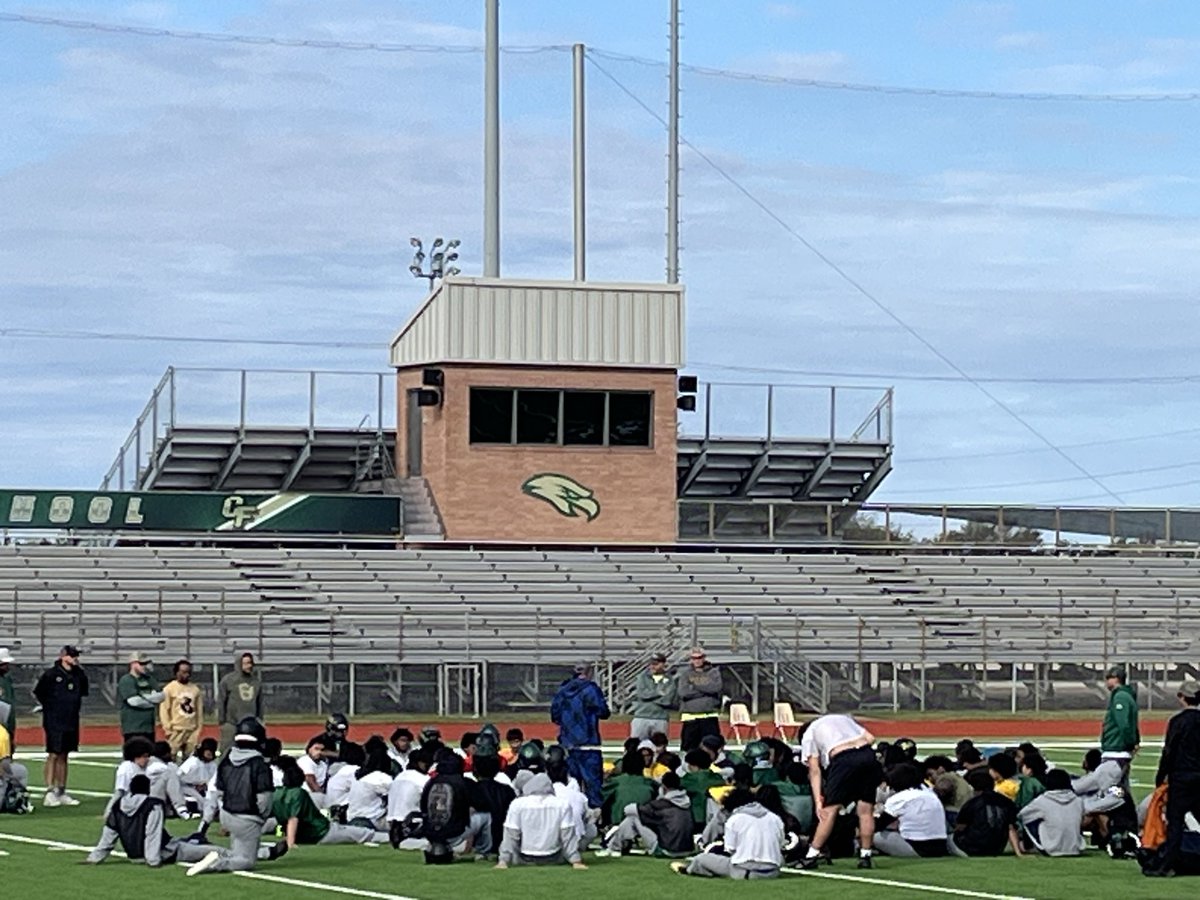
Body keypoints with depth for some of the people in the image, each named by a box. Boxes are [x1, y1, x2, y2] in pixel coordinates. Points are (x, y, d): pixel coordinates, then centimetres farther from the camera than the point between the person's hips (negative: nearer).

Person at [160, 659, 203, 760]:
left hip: (192, 731, 4)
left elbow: (199, 710, 14)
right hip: (176, 730, -4)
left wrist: (199, 727, 10)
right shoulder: (169, 688, -2)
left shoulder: (195, 689, 11)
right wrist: (167, 728, -9)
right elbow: (164, 709, -5)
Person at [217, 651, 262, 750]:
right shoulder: (228, 680, -4)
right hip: (232, 723, -4)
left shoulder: (256, 680, 8)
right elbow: (221, 701, -1)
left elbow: (259, 701, 14)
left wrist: (259, 719, 12)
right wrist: (221, 720, -4)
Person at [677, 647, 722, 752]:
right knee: (688, 746, 1)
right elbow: (682, 692, -7)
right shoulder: (685, 674, 9)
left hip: (710, 716, -1)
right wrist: (705, 690, -6)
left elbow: (717, 687, -11)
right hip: (690, 717, 1)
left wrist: (695, 686, -7)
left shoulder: (714, 672, 8)